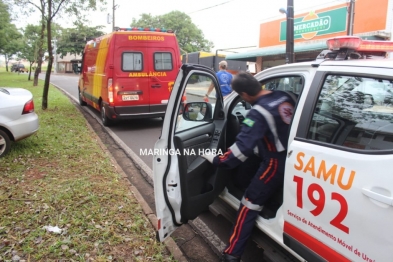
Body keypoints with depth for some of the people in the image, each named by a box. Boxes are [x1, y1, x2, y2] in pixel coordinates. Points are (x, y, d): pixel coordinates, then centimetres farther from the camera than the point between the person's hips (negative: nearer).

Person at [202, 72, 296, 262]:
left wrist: (216, 160, -20)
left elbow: (243, 146, -29)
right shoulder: (284, 98, 0)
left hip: (275, 164, -8)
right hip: (291, 159, 8)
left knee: (250, 203, 0)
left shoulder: (259, 112, -24)